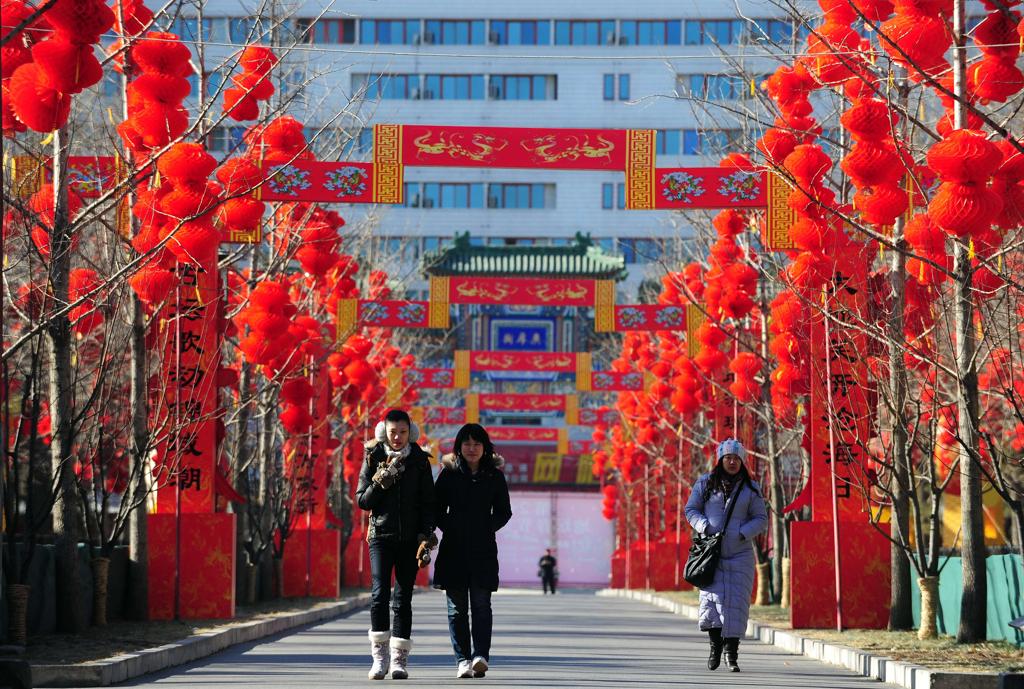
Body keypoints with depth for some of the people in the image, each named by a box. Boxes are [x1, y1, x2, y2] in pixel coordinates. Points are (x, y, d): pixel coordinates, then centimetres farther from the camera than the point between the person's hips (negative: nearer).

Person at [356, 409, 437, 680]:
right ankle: (380, 656, -11)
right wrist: (381, 482, -11)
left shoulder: (419, 461, 6)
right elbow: (362, 500, 5)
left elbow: (428, 503, 7)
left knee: (403, 599, 0)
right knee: (380, 594, -14)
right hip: (381, 536, -1)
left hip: (409, 538, 1)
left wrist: (425, 537, -4)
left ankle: (399, 659, 2)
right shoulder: (374, 459, 5)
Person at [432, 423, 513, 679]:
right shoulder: (449, 473, 7)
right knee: (457, 607, 1)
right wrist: (450, 529, -6)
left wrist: (487, 529, -2)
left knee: (481, 603, -10)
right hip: (454, 548, 1)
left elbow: (504, 512, 12)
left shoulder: (494, 476, 8)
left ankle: (480, 656, -18)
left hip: (483, 550, -1)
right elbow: (437, 509, 8)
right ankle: (462, 660, 3)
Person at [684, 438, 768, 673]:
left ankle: (732, 654, 3)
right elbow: (691, 509, 10)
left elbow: (761, 519, 8)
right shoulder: (705, 483, 6)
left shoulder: (750, 488, 6)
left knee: (736, 601, -4)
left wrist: (743, 533, -10)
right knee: (712, 597, -10)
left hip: (740, 554, 0)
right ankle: (715, 646, 6)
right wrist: (705, 527, -9)